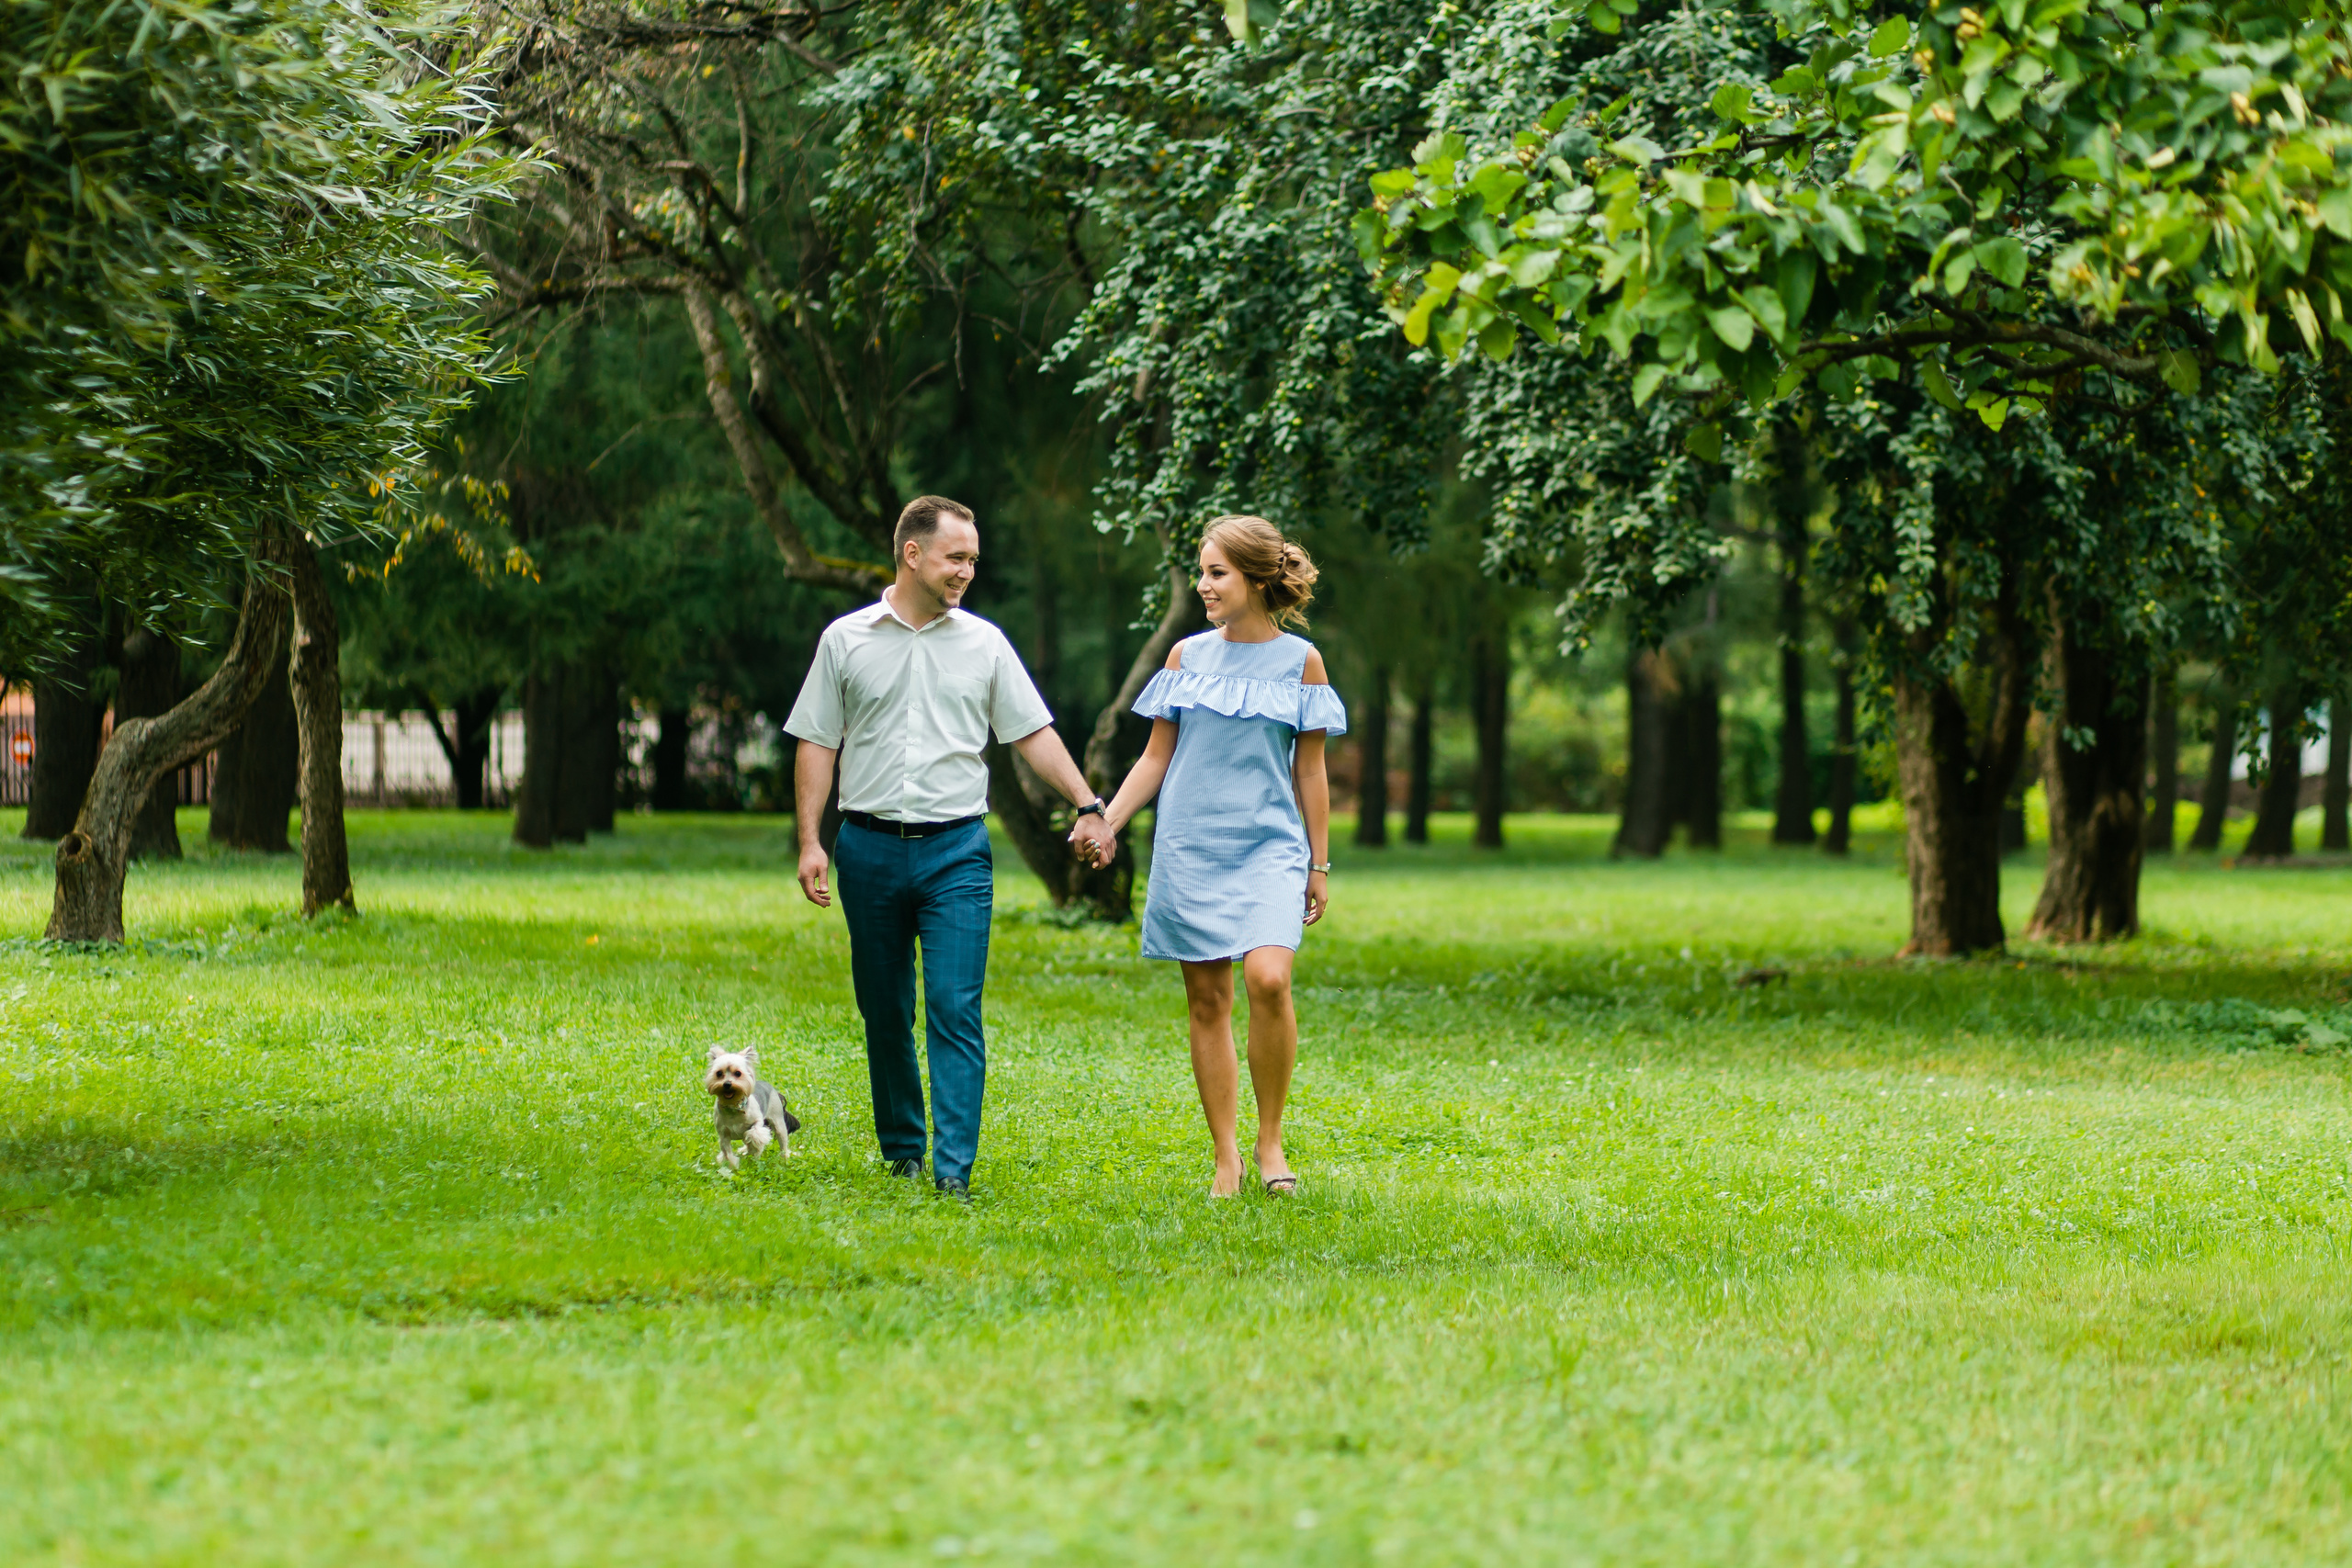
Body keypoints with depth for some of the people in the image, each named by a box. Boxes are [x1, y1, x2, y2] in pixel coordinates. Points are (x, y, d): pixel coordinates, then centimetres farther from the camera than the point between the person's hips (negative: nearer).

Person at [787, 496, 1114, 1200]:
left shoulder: (984, 642, 6)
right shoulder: (846, 640, 4)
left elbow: (1034, 734, 9)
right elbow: (817, 745, 6)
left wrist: (1088, 806, 0)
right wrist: (809, 840, -1)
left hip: (956, 850, -1)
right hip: (871, 850, 1)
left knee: (955, 1009, -10)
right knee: (885, 1012, 8)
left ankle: (954, 1168, -14)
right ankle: (901, 1150, 22)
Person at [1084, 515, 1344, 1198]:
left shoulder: (1299, 660, 3)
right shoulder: (1187, 656, 8)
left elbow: (1309, 770, 7)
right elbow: (1156, 757, 12)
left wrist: (1319, 866, 7)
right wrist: (1107, 822, -1)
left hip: (1269, 846, -2)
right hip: (1191, 849, 2)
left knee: (1268, 978, -22)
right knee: (1207, 999, 2)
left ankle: (1270, 1140, -6)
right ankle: (1226, 1159, 9)